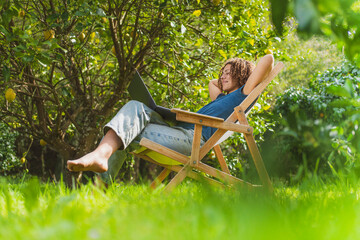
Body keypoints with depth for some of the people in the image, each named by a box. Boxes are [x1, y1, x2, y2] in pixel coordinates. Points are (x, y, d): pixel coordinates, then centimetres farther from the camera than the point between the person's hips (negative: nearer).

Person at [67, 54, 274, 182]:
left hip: (193, 138, -9)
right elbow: (212, 82, 57)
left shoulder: (243, 94, 9)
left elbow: (268, 59, 0)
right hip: (179, 132, 9)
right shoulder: (221, 98, 35)